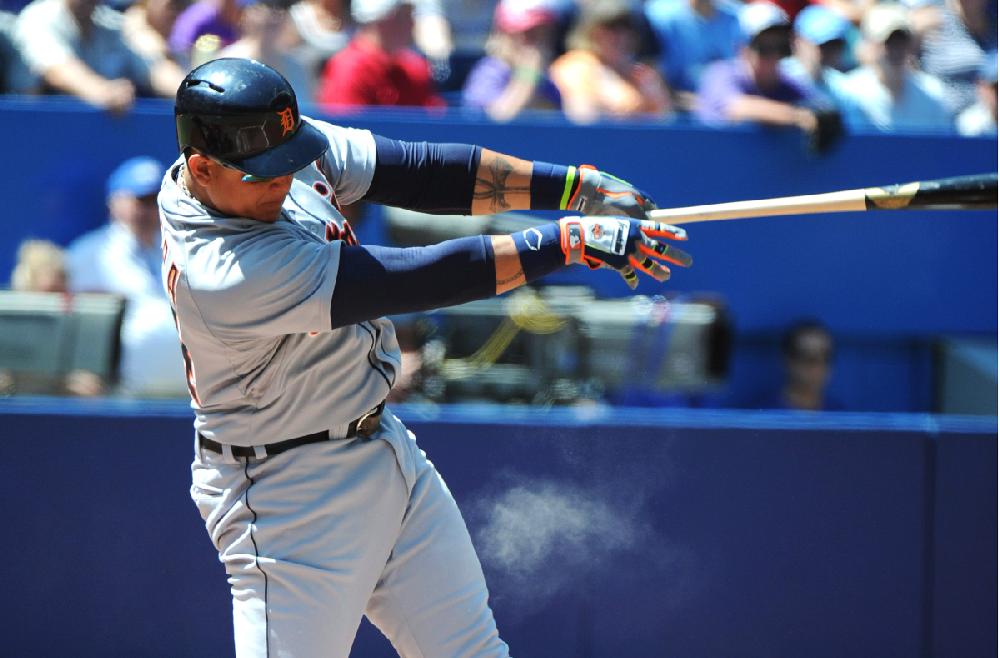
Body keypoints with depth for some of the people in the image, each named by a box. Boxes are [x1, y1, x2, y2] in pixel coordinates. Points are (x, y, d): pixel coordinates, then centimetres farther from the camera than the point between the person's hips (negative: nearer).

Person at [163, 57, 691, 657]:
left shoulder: (289, 142, -9)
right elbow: (411, 280, -32)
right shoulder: (225, 273, -33)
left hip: (385, 446, 9)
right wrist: (569, 241, -30)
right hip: (285, 492, -9)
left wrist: (577, 186, -12)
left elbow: (422, 171, -2)